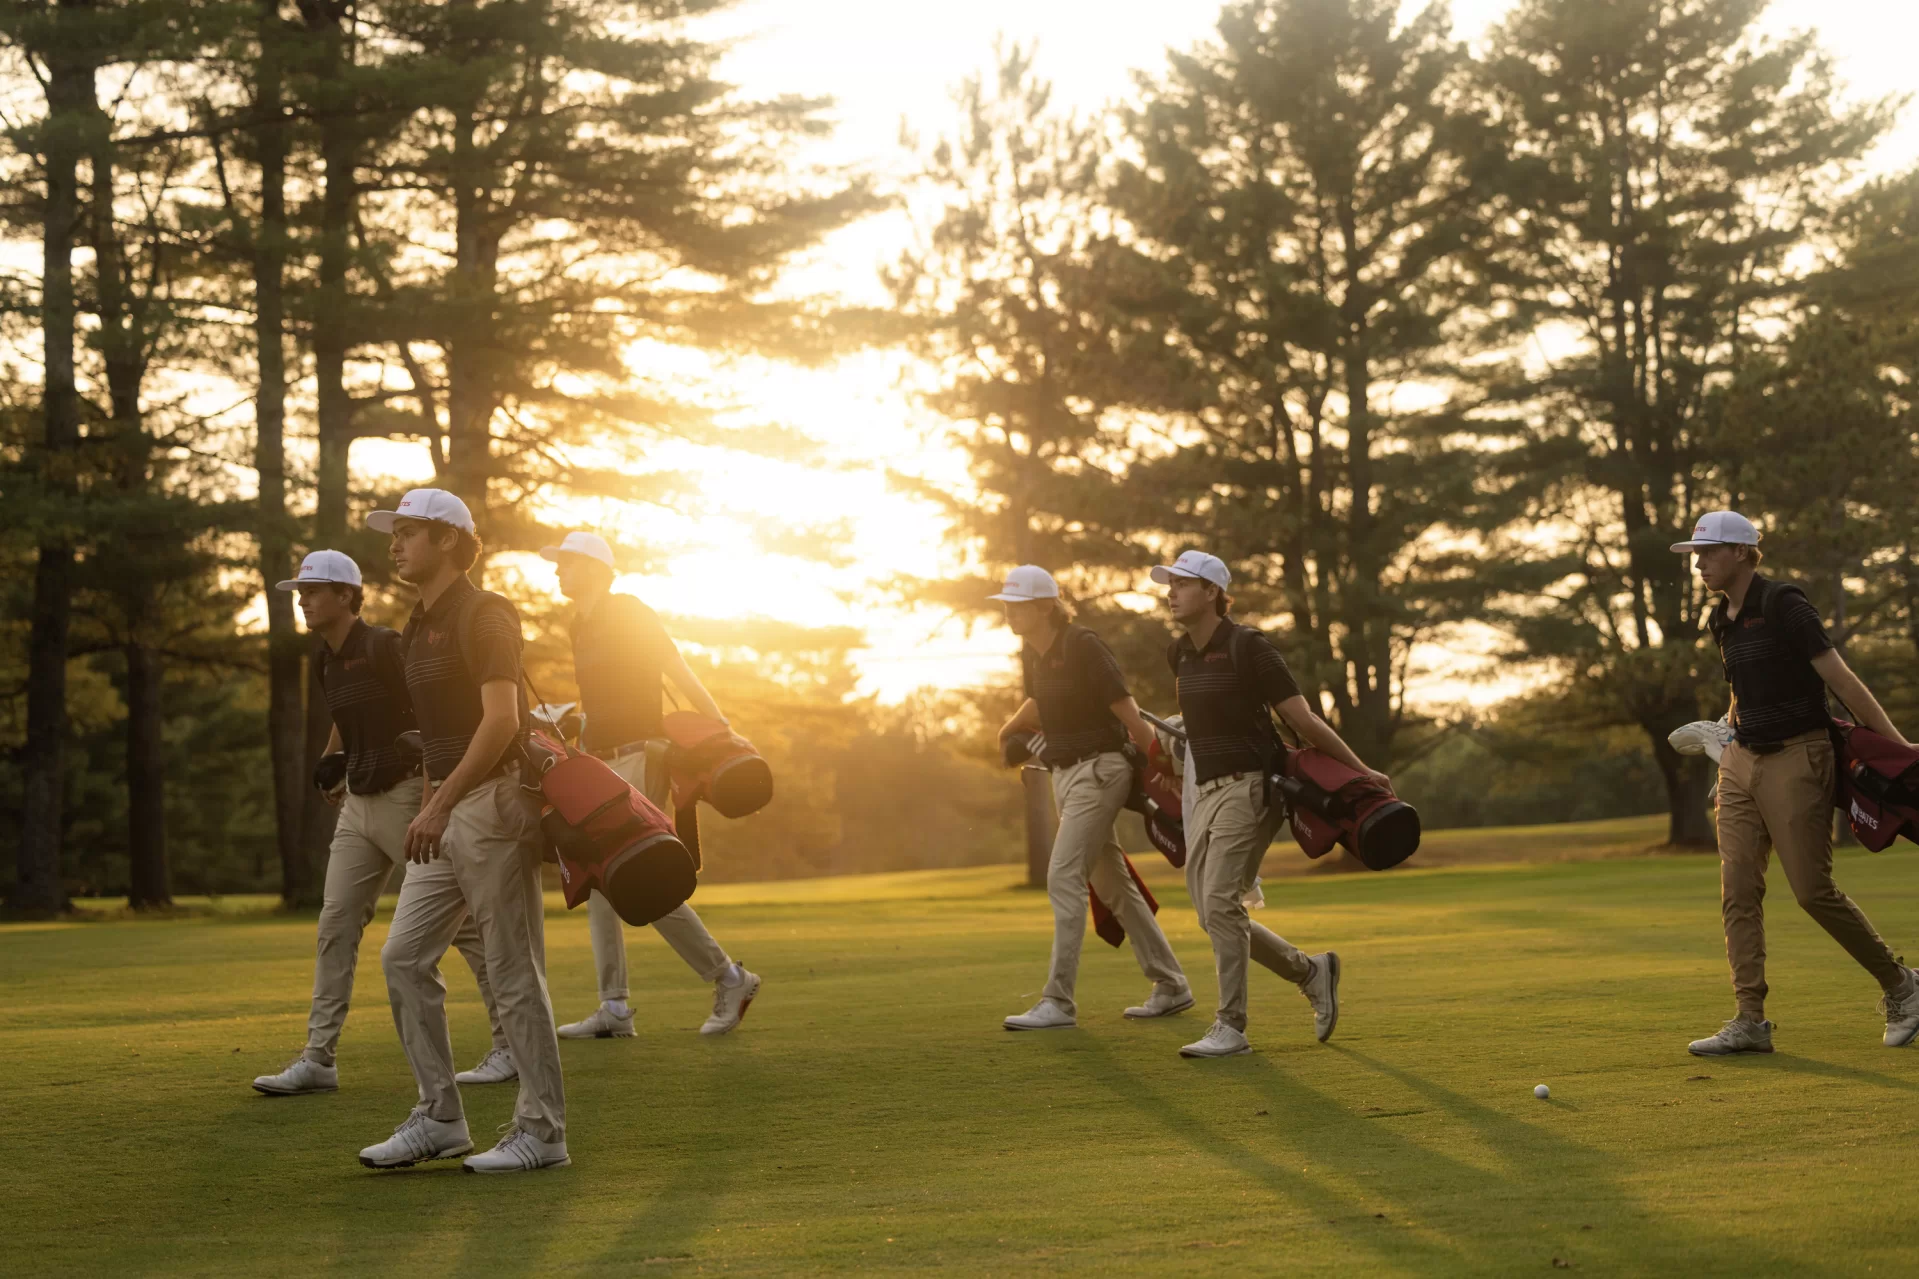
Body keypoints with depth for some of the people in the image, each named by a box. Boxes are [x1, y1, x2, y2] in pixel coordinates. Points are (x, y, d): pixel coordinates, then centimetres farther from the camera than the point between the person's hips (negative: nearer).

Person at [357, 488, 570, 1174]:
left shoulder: (483, 615, -10)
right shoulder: (416, 629, 18)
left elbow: (501, 719, -20)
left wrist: (440, 805, -25)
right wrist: (429, 810, 19)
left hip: (493, 801, -9)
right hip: (445, 811, 9)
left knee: (513, 972, -5)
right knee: (404, 956, 5)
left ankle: (542, 1130, 2)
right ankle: (439, 1117, 11)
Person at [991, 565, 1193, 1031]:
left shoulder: (1083, 648, -17)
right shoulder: (1032, 655, 7)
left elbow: (1128, 713, -18)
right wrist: (1010, 731, 19)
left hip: (1098, 769, -9)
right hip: (1065, 773, 9)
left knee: (1064, 877, -14)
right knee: (1111, 883, 13)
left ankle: (1058, 1002, -13)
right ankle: (1171, 987, 21)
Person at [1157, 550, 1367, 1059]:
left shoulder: (1248, 648, -11)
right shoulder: (1181, 655, 11)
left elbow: (1303, 720, -9)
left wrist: (1360, 771, -7)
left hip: (1247, 788, -8)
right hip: (1205, 792, 8)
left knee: (1220, 904, -16)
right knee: (1212, 914, 6)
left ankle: (1230, 1026, -10)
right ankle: (1311, 972, 23)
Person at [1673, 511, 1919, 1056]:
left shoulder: (1784, 605, -14)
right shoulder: (1721, 621, 10)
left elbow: (1842, 681, -15)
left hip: (1796, 759, -8)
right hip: (1742, 761, 8)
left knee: (1813, 889, -6)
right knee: (1737, 889, 0)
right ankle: (1750, 1020, 1)